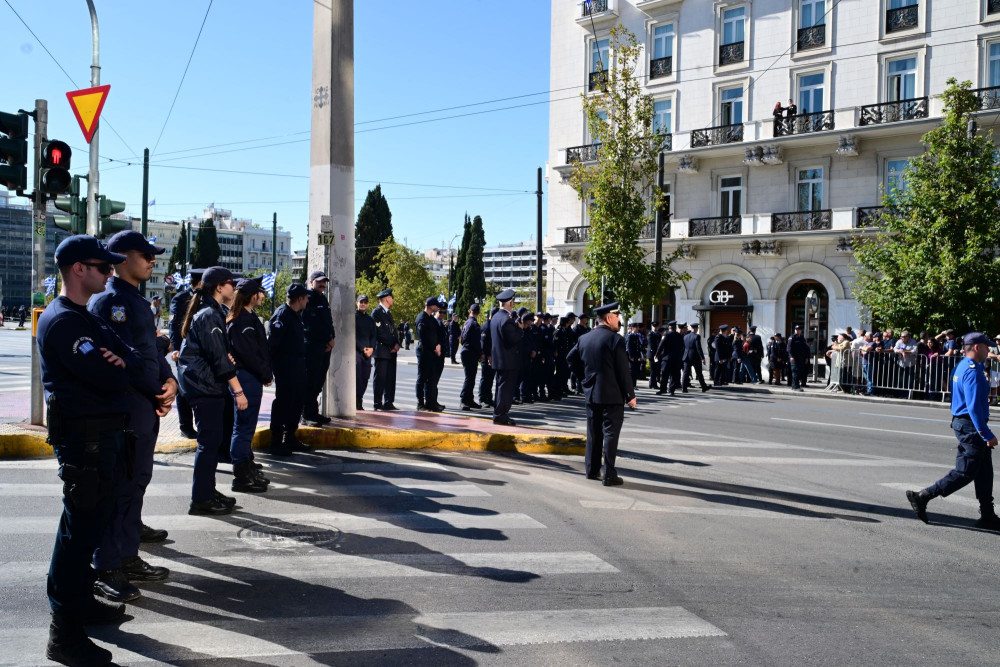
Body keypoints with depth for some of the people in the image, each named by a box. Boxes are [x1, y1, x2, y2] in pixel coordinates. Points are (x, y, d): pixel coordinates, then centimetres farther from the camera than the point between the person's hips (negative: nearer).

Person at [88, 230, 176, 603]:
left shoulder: (137, 302, 17)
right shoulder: (109, 300, -13)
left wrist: (169, 381, 2)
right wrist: (159, 390, -12)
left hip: (147, 409, 10)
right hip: (123, 412, -10)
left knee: (136, 483, 15)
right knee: (118, 487, -4)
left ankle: (128, 558, 25)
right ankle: (105, 571, 5)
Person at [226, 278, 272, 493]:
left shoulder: (248, 317, 16)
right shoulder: (242, 321, -16)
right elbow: (249, 354, -20)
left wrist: (265, 374, 9)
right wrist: (266, 375, -11)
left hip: (251, 378, 11)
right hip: (247, 378, -11)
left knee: (246, 427, 17)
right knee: (244, 428, -5)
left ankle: (248, 469, 27)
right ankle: (241, 477, 1)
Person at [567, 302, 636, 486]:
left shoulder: (584, 338, 6)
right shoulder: (615, 339, -14)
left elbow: (571, 358, 17)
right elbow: (623, 370, -13)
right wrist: (630, 395, -6)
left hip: (591, 393, 6)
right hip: (612, 395, -6)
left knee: (593, 433, 14)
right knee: (610, 433, -2)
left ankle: (592, 470, 21)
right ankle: (609, 475, 0)